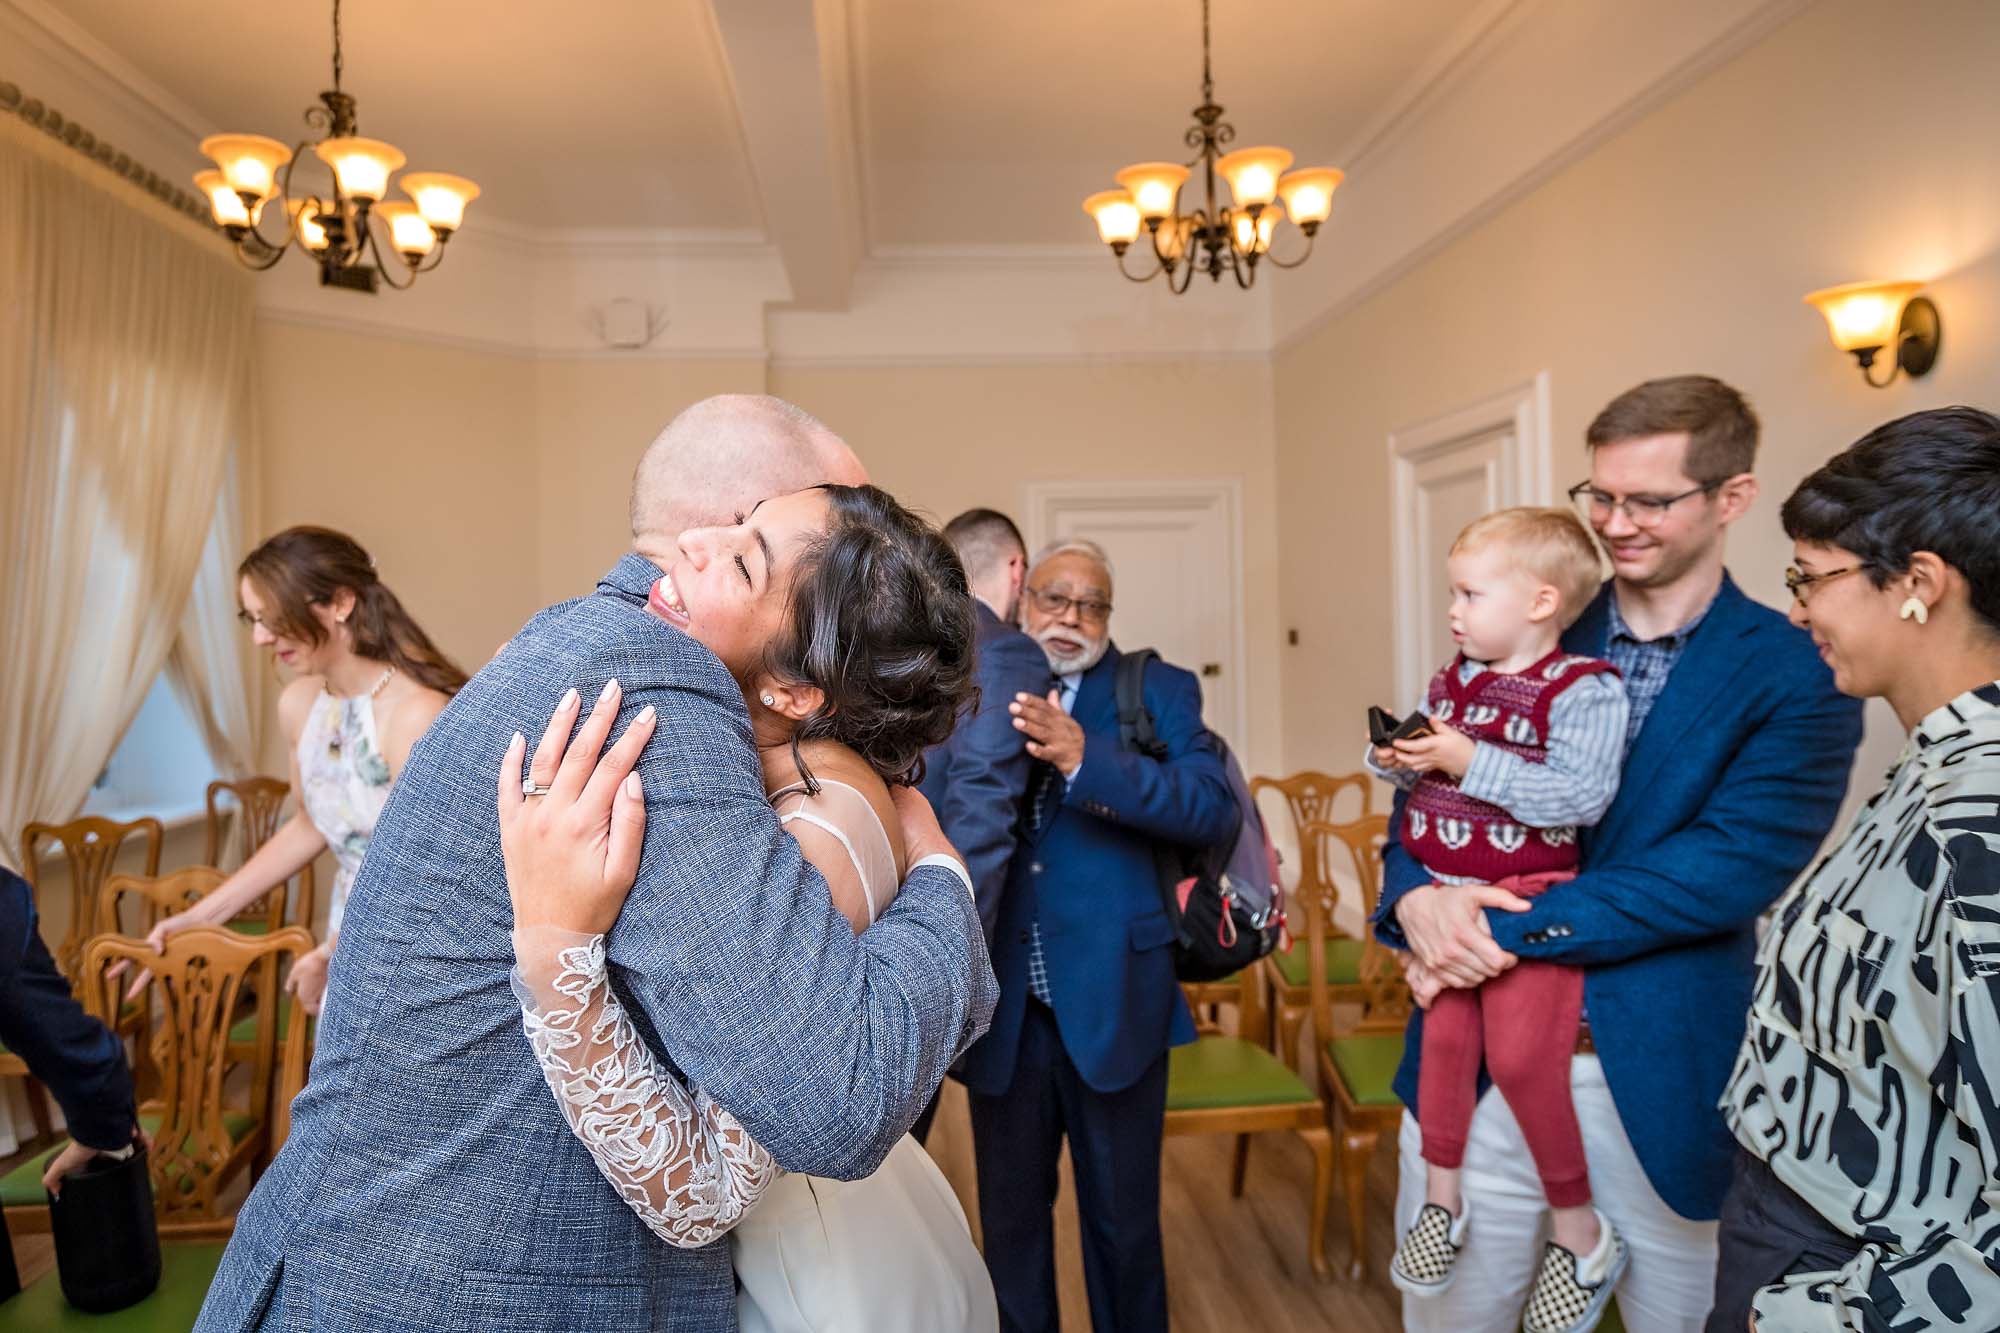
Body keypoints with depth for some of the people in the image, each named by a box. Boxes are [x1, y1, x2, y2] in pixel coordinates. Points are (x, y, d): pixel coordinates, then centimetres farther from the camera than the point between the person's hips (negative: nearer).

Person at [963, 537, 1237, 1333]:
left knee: (1123, 1219, 16)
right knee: (1009, 1216, 19)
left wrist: (1086, 757, -25)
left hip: (1113, 1001, -1)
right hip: (1002, 1007, 2)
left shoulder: (1159, 691, 1)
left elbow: (1213, 807, -15)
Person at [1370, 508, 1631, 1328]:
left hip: (1530, 902, -6)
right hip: (1446, 895, 6)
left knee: (1521, 1058, -7)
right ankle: (1441, 1200, 28)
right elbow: (1426, 779, 17)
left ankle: (1581, 1233, 18)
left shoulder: (1583, 691, -13)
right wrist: (1396, 760, -6)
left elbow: (1581, 799, -24)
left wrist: (1471, 762, -26)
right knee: (1444, 1037, 8)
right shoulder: (1450, 681, 7)